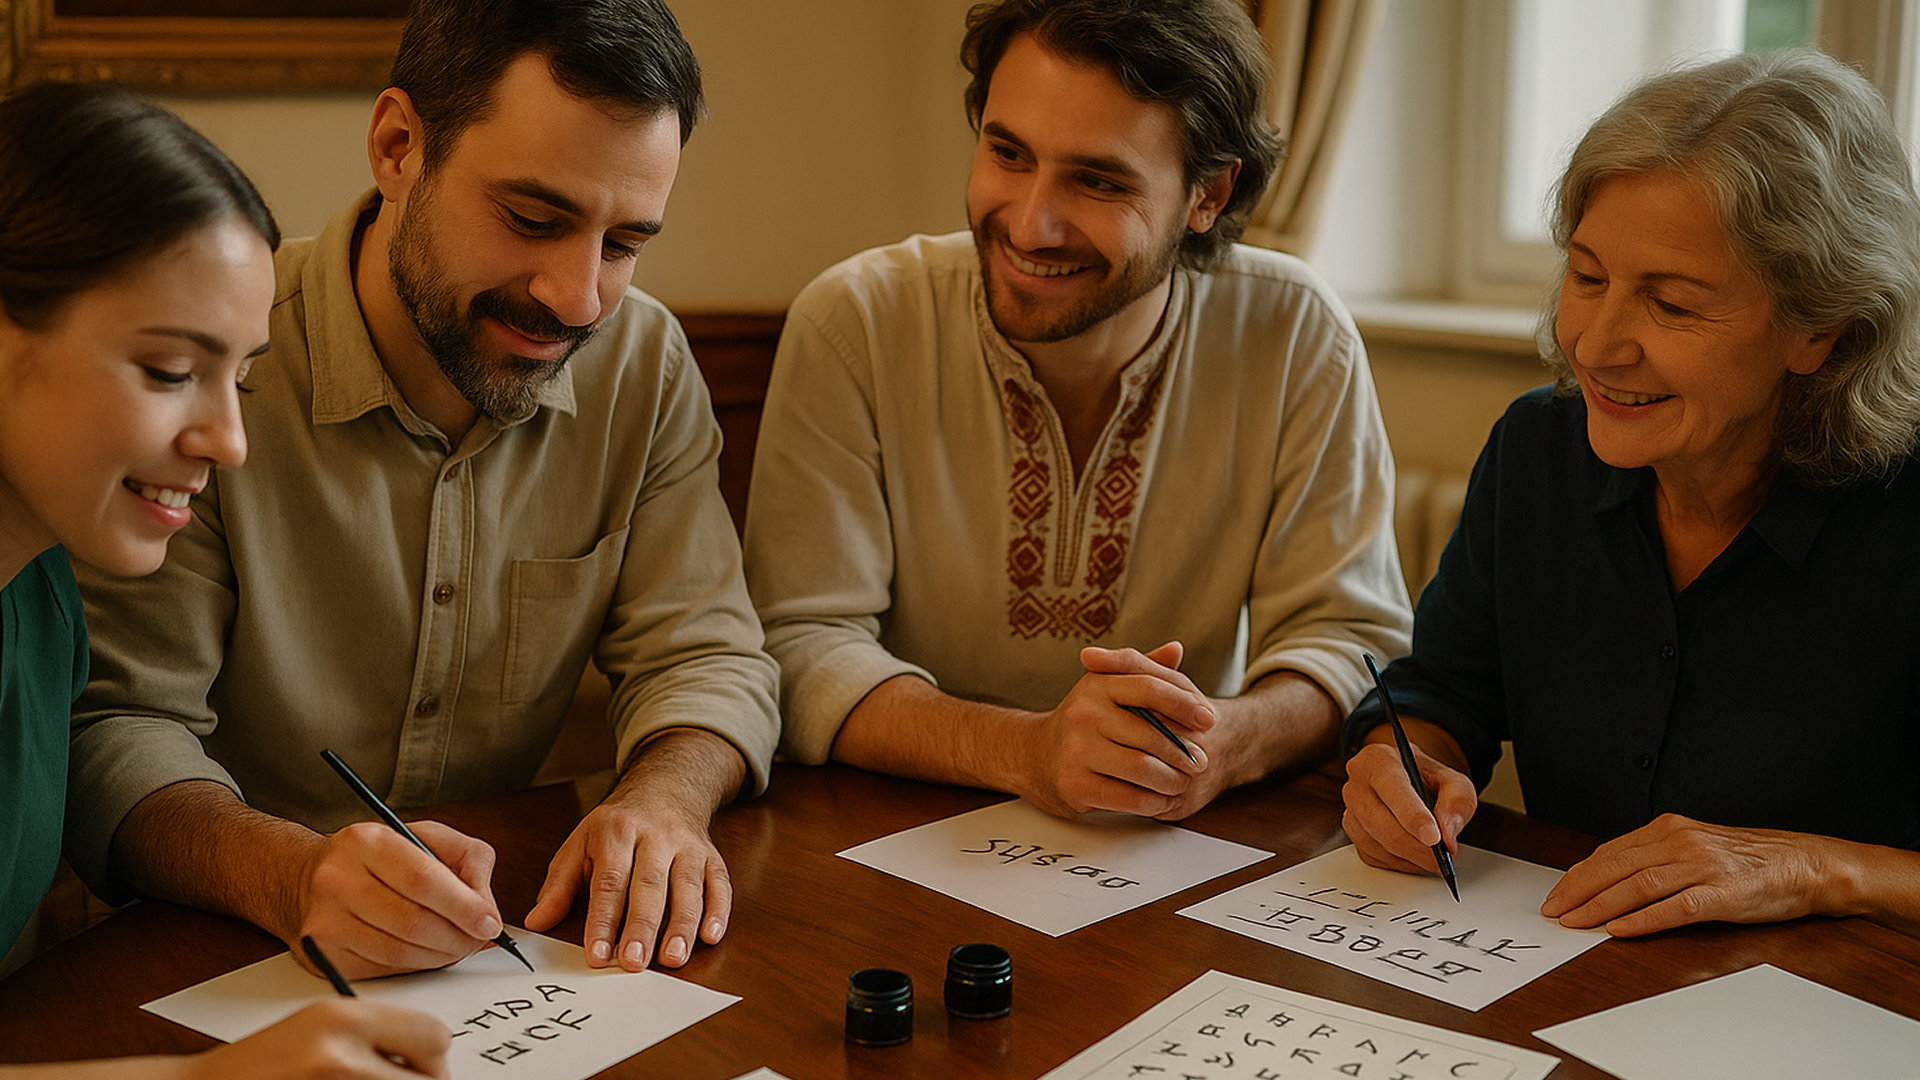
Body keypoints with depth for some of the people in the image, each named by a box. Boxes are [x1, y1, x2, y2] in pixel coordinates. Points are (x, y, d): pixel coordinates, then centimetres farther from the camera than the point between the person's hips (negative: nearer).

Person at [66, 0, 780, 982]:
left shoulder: (645, 365, -2)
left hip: (503, 952, 3)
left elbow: (705, 655, 0)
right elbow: (112, 730, -16)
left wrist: (664, 795, -23)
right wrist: (290, 875, -37)